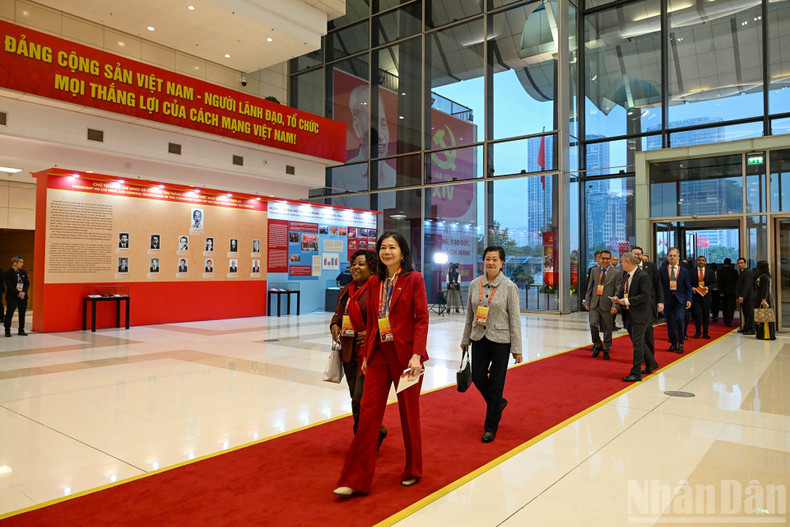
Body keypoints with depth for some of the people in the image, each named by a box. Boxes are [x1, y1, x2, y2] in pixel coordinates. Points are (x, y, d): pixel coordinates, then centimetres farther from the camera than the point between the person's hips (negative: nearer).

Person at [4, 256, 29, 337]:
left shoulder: (23, 272, 10)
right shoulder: (8, 273, -6)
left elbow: (27, 283, 7)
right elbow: (9, 285, -12)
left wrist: (24, 292, -8)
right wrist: (18, 293, -18)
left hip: (23, 297, 5)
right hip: (12, 297, -5)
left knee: (22, 314, 8)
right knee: (9, 314, -2)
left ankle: (21, 330, 17)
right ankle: (7, 331, 5)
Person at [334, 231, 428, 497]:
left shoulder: (414, 279, -6)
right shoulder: (374, 282, 9)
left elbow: (422, 319, -10)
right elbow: (371, 322, 13)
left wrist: (416, 355, -18)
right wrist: (366, 354, 11)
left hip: (405, 354, -4)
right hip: (379, 353, 4)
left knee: (409, 414, 11)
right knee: (368, 412, 2)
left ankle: (412, 470, 31)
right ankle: (356, 479, 10)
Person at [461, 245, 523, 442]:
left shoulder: (509, 287, -8)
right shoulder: (475, 284, 2)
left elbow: (515, 318, -7)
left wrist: (517, 349, -8)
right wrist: (465, 339, 12)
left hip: (500, 340, -4)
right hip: (479, 339, 4)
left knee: (496, 384, 3)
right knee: (478, 378, 5)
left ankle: (491, 427, 19)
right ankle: (498, 403, 36)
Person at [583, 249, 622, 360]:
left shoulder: (616, 273, 0)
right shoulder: (594, 271, 10)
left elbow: (618, 291, -4)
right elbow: (589, 288, 12)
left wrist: (615, 305, -13)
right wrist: (587, 302, 7)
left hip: (607, 305, -2)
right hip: (595, 304, 2)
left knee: (608, 328, 5)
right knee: (593, 324, -10)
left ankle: (606, 350, 22)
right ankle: (597, 345, 14)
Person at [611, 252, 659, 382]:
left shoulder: (643, 276, -16)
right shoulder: (626, 276, 10)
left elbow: (645, 296, -20)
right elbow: (624, 292, 21)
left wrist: (627, 301, -22)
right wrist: (617, 297, 0)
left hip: (640, 315, -9)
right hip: (629, 314, 9)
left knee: (637, 342, -7)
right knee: (638, 341, 19)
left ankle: (635, 373, -2)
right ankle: (651, 364, 37)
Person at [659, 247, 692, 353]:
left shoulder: (684, 270, 6)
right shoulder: (662, 270, 5)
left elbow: (688, 287, 7)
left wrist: (689, 299, -4)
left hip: (680, 300, -1)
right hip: (667, 300, 1)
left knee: (680, 319, -15)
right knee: (670, 322, 5)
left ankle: (680, 344, -1)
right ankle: (673, 343, 19)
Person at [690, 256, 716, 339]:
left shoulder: (710, 272, 7)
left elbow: (714, 283, 7)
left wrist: (707, 287, -10)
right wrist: (692, 288, -11)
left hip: (706, 295, 1)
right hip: (696, 295, -1)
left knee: (706, 314, 5)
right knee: (697, 313, -7)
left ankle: (705, 333, 15)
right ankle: (698, 331, 6)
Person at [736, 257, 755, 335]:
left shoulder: (748, 272, -12)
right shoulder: (742, 272, 19)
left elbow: (747, 285, -20)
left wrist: (742, 296, -24)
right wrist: (739, 297, 19)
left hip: (748, 297, -10)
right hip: (743, 297, 10)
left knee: (750, 314, -5)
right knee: (745, 314, 14)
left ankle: (751, 330, -2)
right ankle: (745, 328, 20)